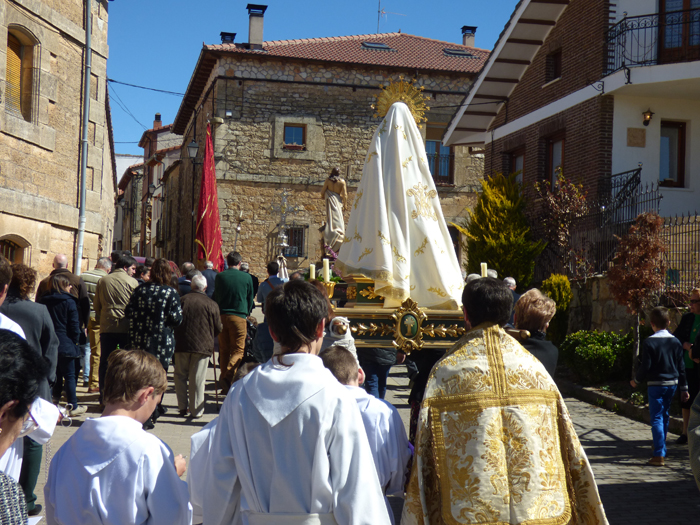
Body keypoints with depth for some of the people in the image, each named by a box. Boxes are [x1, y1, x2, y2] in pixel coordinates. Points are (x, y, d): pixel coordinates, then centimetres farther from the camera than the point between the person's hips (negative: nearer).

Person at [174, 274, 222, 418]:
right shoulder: (212, 305, -3)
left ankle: (182, 407, 14)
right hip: (203, 346, -1)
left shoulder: (182, 300, 1)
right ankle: (196, 410, 7)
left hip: (182, 345, 1)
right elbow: (218, 328, 3)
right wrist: (210, 337, 24)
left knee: (180, 376, 14)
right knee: (197, 379, 3)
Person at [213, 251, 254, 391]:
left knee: (224, 349, 10)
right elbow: (250, 299, 8)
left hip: (222, 316, 3)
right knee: (238, 349, 0)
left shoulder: (219, 276, 3)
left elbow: (215, 297, 12)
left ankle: (224, 385, 13)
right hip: (239, 316, -3)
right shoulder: (246, 278, -1)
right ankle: (228, 376, -22)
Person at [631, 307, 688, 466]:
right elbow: (681, 367, 7)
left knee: (657, 418, -5)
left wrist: (636, 381, 4)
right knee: (665, 416, 18)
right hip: (672, 384, 5)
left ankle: (659, 455, -12)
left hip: (655, 384, -5)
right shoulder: (675, 342, 4)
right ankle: (662, 450, 29)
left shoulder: (649, 342, -12)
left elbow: (645, 366, -13)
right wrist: (684, 389, 13)